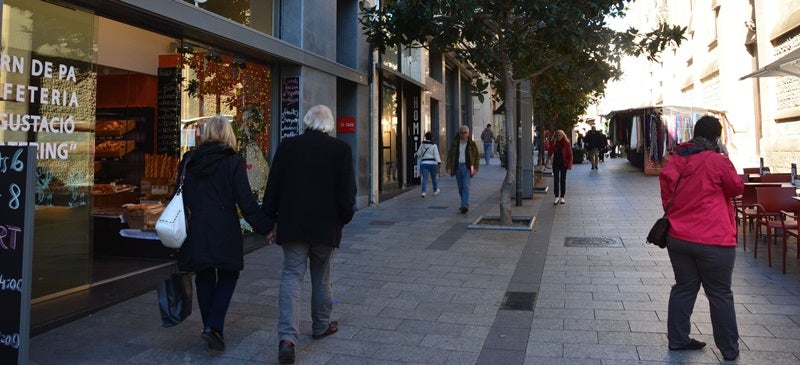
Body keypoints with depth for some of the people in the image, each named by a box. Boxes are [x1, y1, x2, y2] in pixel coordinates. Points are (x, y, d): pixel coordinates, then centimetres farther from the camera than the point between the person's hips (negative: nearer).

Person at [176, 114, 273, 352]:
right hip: (224, 230, -4)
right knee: (227, 276, 9)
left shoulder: (188, 161, 6)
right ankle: (213, 327, -5)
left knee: (204, 278, 15)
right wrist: (265, 227, -3)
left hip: (195, 229, 4)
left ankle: (211, 328, 22)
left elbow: (180, 197, 11)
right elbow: (245, 201, -10)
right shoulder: (233, 162, -7)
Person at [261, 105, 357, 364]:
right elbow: (347, 192, -6)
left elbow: (273, 188, 1)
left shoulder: (287, 146, -1)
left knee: (291, 277, 3)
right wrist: (344, 218, 9)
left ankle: (287, 338, -10)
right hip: (326, 226, 0)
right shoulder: (340, 149, -6)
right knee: (321, 278, 15)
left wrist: (270, 220, 9)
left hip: (292, 224, 1)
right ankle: (321, 326, 32)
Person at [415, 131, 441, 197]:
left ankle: (423, 191, -25)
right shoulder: (434, 145, -3)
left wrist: (415, 155, 33)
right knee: (434, 177, 16)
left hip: (424, 163, 1)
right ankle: (435, 190, 33)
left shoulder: (422, 145, 4)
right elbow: (436, 154, -13)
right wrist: (439, 162, -20)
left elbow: (418, 153, 11)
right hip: (432, 163, -1)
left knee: (425, 178, -7)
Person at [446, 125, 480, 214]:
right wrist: (449, 167, -2)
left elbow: (477, 156, 6)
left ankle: (464, 206, -22)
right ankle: (466, 204, 25)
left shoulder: (472, 144, 3)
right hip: (457, 167, 3)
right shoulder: (454, 143, 7)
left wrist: (476, 168, -2)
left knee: (465, 186, -14)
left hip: (467, 167, -3)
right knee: (460, 187, 9)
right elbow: (449, 155, 7)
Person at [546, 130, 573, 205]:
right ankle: (556, 197, 6)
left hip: (563, 164, -1)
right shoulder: (554, 143, 1)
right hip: (556, 164, 1)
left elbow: (570, 154, -3)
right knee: (556, 180, 1)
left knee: (563, 180, 6)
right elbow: (549, 152, -6)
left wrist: (569, 164, -11)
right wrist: (552, 145, -18)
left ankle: (562, 197, 13)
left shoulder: (566, 143, -3)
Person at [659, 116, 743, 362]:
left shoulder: (674, 161, 2)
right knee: (720, 294, 7)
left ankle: (677, 339, 23)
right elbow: (737, 188, 2)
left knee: (684, 287, 16)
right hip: (713, 240, -5)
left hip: (677, 237, 5)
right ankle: (729, 349, 18)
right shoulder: (717, 161, -14)